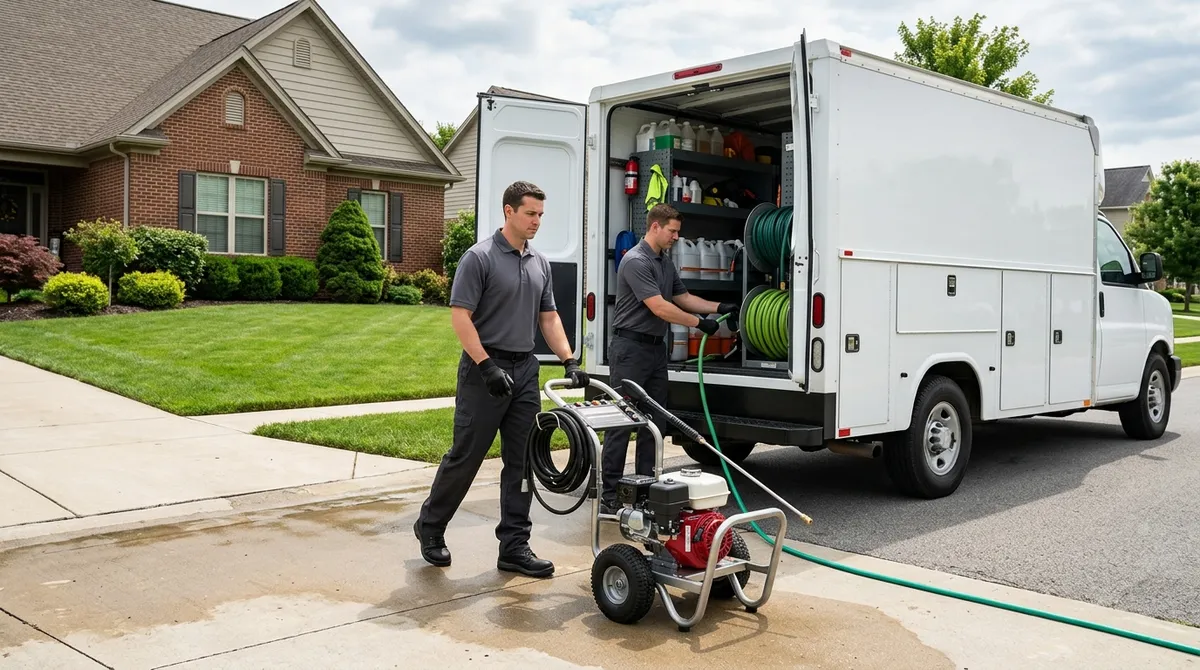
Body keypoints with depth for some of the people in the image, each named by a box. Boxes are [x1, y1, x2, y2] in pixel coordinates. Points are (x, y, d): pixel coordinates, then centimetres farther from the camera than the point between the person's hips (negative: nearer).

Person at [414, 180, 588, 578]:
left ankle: (514, 546, 12)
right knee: (465, 456, 1)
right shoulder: (480, 257, -10)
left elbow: (549, 318, 16)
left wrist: (569, 361, 3)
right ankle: (430, 526, 22)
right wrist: (487, 366, -20)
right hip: (486, 370, -7)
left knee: (522, 462, 5)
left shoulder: (540, 264, 12)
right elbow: (460, 316, -14)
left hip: (525, 370, 7)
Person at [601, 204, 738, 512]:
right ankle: (610, 493, -1)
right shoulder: (636, 261, -17)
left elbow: (683, 298, 21)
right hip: (630, 348, -9)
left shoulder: (666, 261, 14)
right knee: (622, 421, -6)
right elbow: (660, 308, -22)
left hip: (656, 347, 9)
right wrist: (700, 323, -16)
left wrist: (720, 307, 10)